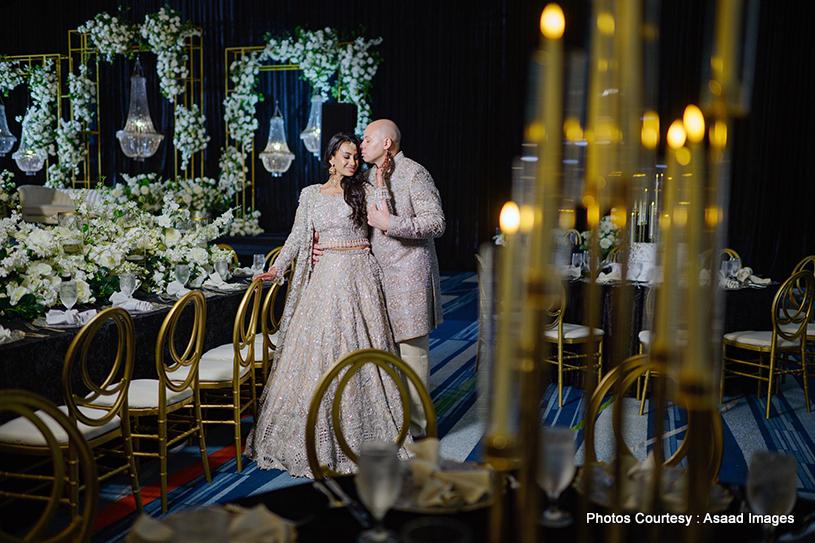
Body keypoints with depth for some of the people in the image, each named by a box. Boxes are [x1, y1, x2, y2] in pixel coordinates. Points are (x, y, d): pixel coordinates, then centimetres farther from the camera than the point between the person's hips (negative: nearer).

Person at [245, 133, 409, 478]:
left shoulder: (363, 190, 4)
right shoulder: (311, 195, 9)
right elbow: (298, 236, 7)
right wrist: (276, 269, -1)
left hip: (359, 276, -1)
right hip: (325, 277, 2)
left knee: (359, 346, -1)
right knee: (318, 347, 0)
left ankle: (362, 434, 12)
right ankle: (318, 437, 12)